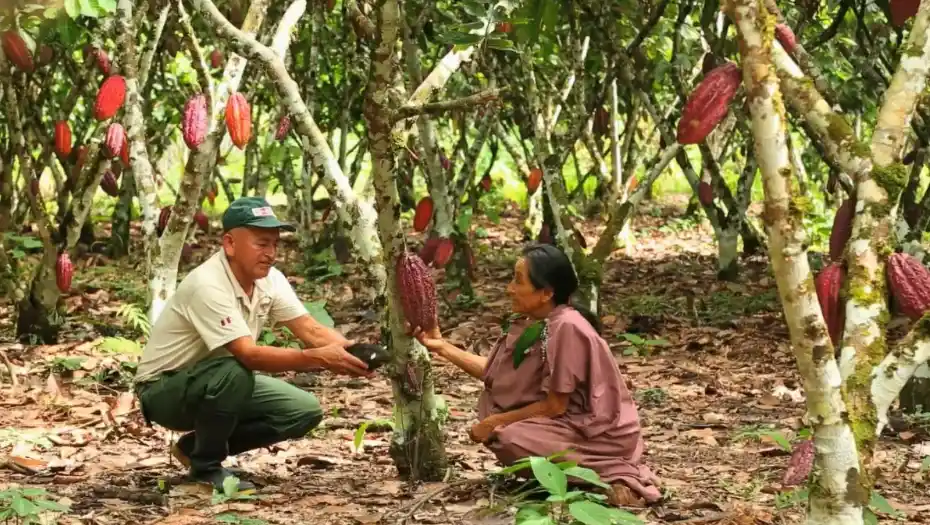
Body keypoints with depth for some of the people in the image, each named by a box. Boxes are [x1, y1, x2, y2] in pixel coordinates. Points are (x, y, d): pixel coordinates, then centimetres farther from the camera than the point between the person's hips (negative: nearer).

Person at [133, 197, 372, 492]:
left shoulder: (270, 279, -6)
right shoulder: (207, 285, -31)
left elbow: (311, 330, -13)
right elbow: (249, 355, -38)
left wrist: (354, 352, -33)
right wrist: (319, 358, -46)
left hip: (221, 384, 8)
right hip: (164, 390, -8)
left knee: (305, 410, -7)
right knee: (234, 372, -37)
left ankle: (196, 446, 8)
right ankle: (206, 465, -12)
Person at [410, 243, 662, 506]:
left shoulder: (566, 328, -23)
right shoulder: (536, 324, 3)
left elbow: (555, 406, -20)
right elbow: (495, 373, 11)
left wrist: (495, 423, -13)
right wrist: (441, 346, 8)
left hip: (597, 432, -9)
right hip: (573, 421, 9)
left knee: (509, 438, -23)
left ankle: (605, 475, -12)